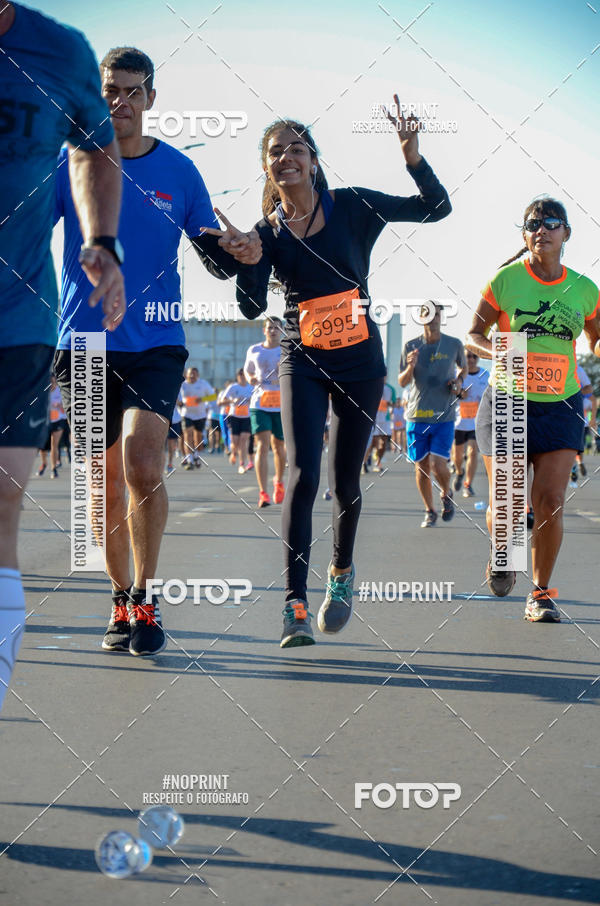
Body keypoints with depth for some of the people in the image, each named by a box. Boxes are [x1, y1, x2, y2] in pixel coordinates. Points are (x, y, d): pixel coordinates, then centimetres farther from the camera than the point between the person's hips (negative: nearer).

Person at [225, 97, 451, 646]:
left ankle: (342, 571, 37)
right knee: (302, 475, -17)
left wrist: (413, 157, -18)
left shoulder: (352, 207, -3)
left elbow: (437, 208, -3)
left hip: (360, 362, 1)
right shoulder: (267, 231, -2)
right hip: (303, 363, -1)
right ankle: (295, 606, -15)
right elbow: (252, 307, -12)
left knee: (345, 481, 9)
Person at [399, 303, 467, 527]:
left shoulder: (454, 344, 3)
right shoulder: (411, 347, 2)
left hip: (444, 416, -1)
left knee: (438, 465, -12)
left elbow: (463, 367, 23)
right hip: (417, 416, 1)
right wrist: (411, 366, -17)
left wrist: (459, 379, 1)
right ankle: (429, 511, 21)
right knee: (421, 466, 4)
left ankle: (446, 494, 20)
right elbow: (402, 382, 4)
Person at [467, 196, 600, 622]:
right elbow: (473, 334, 3)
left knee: (550, 501, -7)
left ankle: (541, 592, 10)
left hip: (561, 406, 1)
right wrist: (497, 352, -18)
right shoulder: (506, 280, -5)